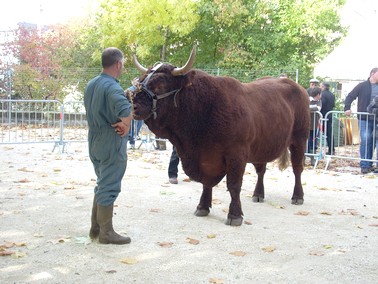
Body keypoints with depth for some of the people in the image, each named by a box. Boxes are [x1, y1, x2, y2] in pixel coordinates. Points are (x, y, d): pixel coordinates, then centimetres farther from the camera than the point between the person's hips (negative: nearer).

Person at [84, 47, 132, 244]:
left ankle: (95, 228, 26)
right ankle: (106, 232, 8)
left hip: (95, 143, 9)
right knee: (109, 188, 0)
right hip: (112, 145, -9)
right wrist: (125, 126, -21)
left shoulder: (91, 85, 9)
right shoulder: (112, 87, -20)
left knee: (102, 186, 19)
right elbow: (125, 109, -38)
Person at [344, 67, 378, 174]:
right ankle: (364, 165, -4)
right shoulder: (362, 86, 0)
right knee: (365, 140, -9)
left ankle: (369, 164, 16)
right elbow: (350, 97, 0)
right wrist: (347, 108, -12)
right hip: (364, 119, -4)